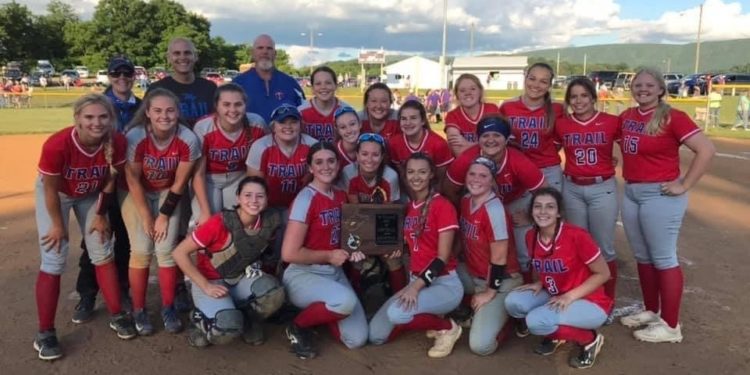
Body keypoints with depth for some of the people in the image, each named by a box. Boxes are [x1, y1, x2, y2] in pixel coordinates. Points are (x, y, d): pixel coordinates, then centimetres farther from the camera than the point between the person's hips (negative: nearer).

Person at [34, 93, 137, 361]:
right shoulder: (56, 145, -38)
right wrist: (58, 224, -12)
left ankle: (117, 316, 19)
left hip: (91, 195, 3)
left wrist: (100, 214, -2)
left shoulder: (117, 143, -28)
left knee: (103, 254, 5)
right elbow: (51, 189, -23)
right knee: (54, 261, -7)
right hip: (56, 193, -3)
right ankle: (45, 333, 5)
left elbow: (110, 181, -10)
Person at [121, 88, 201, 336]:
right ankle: (138, 310, 8)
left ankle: (168, 308, 9)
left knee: (166, 249, -7)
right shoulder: (135, 137, -28)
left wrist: (164, 215, -10)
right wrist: (146, 217, -13)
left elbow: (179, 183, -13)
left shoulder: (188, 140, -25)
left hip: (168, 193, 1)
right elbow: (133, 181, -17)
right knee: (142, 250, -8)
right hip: (135, 193, -1)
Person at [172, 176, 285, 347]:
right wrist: (206, 286, -23)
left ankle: (248, 321, 6)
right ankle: (200, 321, 6)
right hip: (211, 281, -4)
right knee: (228, 328, -31)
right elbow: (179, 253, -21)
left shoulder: (269, 222, -12)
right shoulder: (219, 223, -27)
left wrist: (254, 267, -4)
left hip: (241, 279, 4)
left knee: (274, 294, -27)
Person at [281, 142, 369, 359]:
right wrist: (329, 256, -13)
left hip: (334, 273, 7)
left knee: (357, 339, -4)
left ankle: (318, 310, 23)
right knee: (347, 301, -36)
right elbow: (289, 253, -22)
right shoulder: (306, 199, -17)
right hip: (302, 275, -7)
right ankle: (297, 327, -6)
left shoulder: (341, 197, 6)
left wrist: (352, 250, -1)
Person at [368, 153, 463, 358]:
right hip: (416, 281, 7)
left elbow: (443, 257, -16)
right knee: (376, 335, -3)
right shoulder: (408, 207, 9)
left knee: (396, 313, -31)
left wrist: (416, 286, -24)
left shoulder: (443, 206, -12)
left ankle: (448, 327, -4)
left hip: (445, 284, -7)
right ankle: (429, 318, 16)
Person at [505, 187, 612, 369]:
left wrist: (570, 296, -22)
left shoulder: (576, 236, -23)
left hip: (590, 302, -6)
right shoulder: (531, 237, -3)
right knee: (513, 301, -17)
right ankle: (556, 335, 9)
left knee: (536, 321, -29)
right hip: (555, 297, 7)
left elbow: (603, 274, -14)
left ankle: (590, 339, -2)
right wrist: (540, 284, -6)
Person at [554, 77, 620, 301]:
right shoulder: (561, 125, 1)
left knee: (604, 248, 5)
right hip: (572, 189, 3)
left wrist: (615, 162, -4)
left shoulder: (611, 122, -5)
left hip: (603, 189, -2)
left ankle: (608, 301, 19)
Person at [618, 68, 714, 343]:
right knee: (642, 257, 15)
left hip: (660, 194, -7)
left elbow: (707, 150, -16)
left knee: (663, 258, -1)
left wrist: (684, 185, -15)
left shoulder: (672, 117, -12)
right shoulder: (626, 117, 7)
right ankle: (651, 311, 30)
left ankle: (670, 326, 9)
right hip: (630, 193, 7)